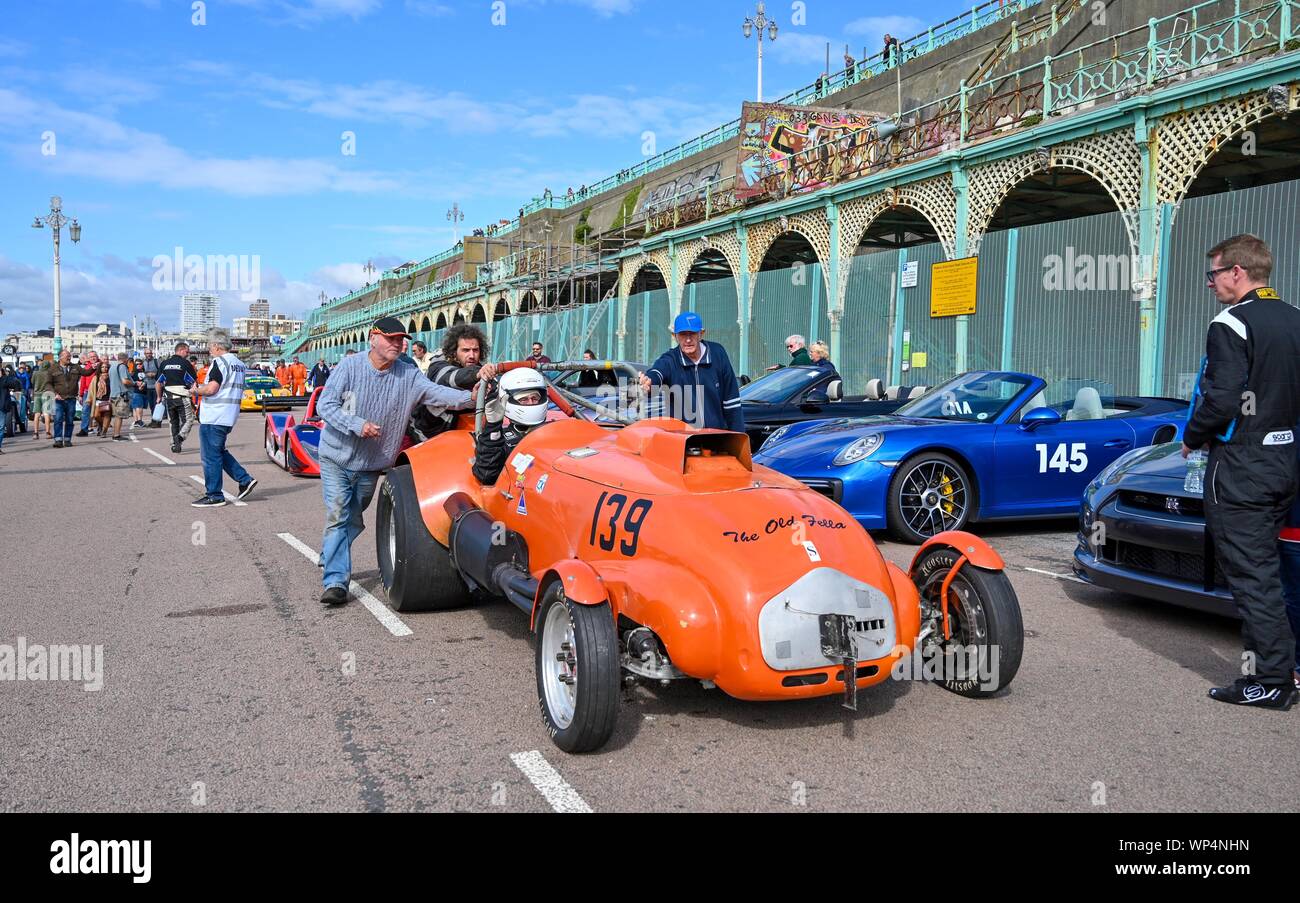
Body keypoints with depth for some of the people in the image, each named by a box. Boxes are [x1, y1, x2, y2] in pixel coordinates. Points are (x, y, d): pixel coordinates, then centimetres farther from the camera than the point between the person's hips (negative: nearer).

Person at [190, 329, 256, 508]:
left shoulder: (219, 362, -13)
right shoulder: (239, 363, 16)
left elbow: (211, 388, -23)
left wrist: (196, 390, -4)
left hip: (213, 417, -9)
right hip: (229, 417, 9)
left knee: (211, 456, -1)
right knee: (219, 452, 20)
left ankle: (214, 495, 4)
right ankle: (245, 480, 14)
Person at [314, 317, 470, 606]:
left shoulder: (409, 375, -7)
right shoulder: (351, 365, -12)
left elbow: (437, 393, -20)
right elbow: (325, 404, -14)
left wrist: (469, 397, -38)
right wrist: (357, 425, -29)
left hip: (371, 464, 3)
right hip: (336, 458, -3)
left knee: (354, 520, 17)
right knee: (338, 517, -10)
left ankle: (330, 555, 41)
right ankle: (336, 581, -9)